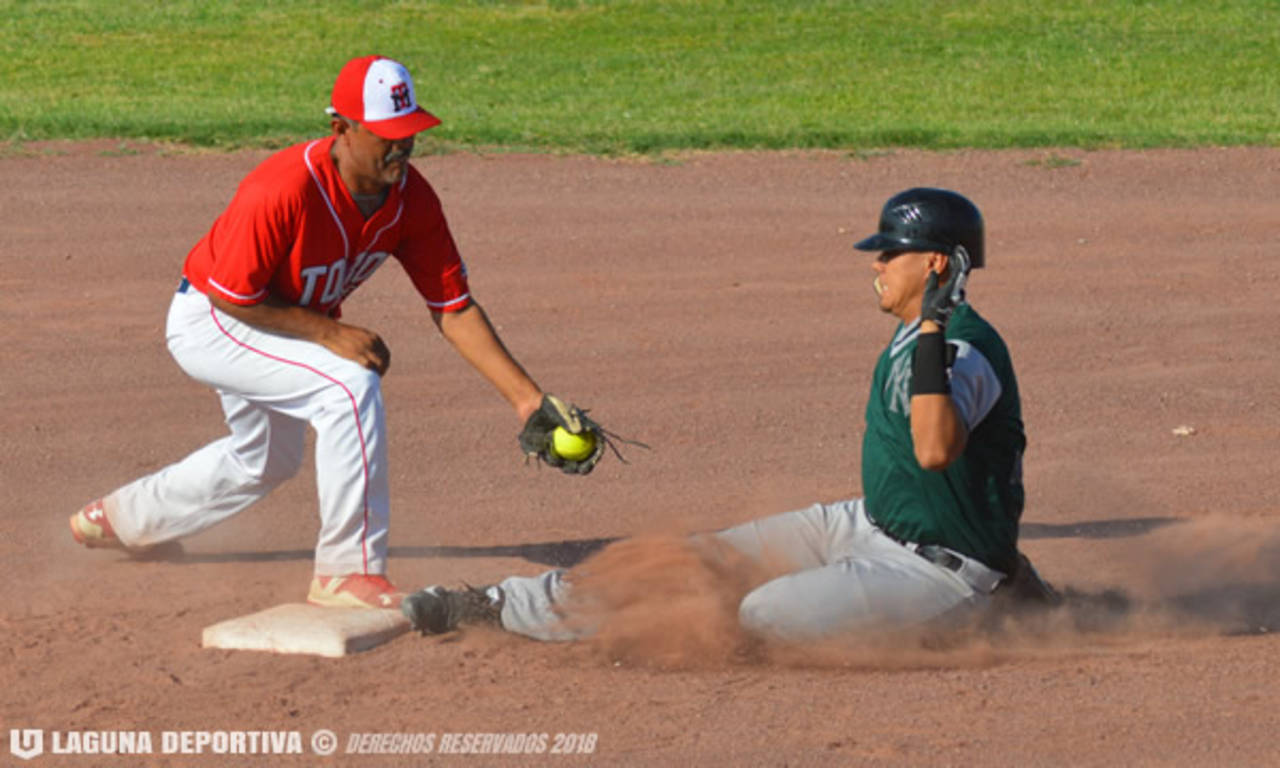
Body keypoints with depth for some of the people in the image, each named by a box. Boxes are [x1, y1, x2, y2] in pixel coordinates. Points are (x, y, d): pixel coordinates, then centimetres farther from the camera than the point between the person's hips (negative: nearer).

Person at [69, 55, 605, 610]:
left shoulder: (412, 199, -17)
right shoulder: (285, 189, -37)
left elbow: (454, 309, -14)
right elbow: (231, 295, -28)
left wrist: (529, 399, -20)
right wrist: (330, 331, -30)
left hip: (284, 324, 8)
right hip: (209, 322, -8)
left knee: (267, 461, 28)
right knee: (352, 385, -29)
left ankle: (120, 518, 51)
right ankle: (348, 571, -22)